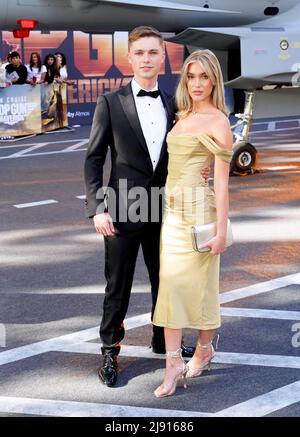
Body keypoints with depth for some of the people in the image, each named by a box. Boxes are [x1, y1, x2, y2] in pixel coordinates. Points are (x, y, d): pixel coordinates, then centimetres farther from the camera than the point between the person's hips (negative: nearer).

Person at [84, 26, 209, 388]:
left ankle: (163, 339, 35)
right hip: (122, 212, -4)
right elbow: (94, 159, -4)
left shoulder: (172, 105, 7)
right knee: (118, 287, 5)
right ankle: (110, 350, 20)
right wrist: (97, 208, -11)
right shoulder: (110, 103, -4)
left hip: (163, 211, 4)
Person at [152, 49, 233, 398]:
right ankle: (173, 363, 4)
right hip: (173, 208, 6)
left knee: (199, 282, 5)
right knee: (169, 281, 0)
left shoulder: (218, 122, -8)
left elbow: (222, 180, -11)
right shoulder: (182, 116, 13)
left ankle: (204, 348, 27)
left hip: (200, 207, -6)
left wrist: (221, 229, -14)